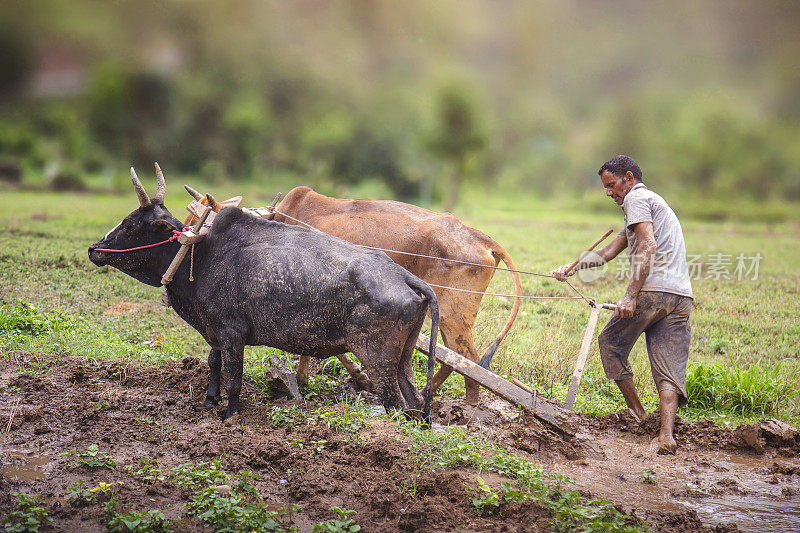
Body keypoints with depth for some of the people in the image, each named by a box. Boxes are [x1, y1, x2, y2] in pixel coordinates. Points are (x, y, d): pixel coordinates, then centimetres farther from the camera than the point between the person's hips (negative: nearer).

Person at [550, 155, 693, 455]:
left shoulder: (636, 198, 1)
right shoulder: (653, 202, 31)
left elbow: (647, 246, -16)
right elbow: (608, 253, 33)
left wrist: (631, 296, -21)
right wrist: (569, 270, 32)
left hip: (653, 291, -8)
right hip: (682, 296, 8)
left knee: (610, 343, 13)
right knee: (670, 370, 1)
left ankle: (637, 413, 15)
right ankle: (667, 435, -13)